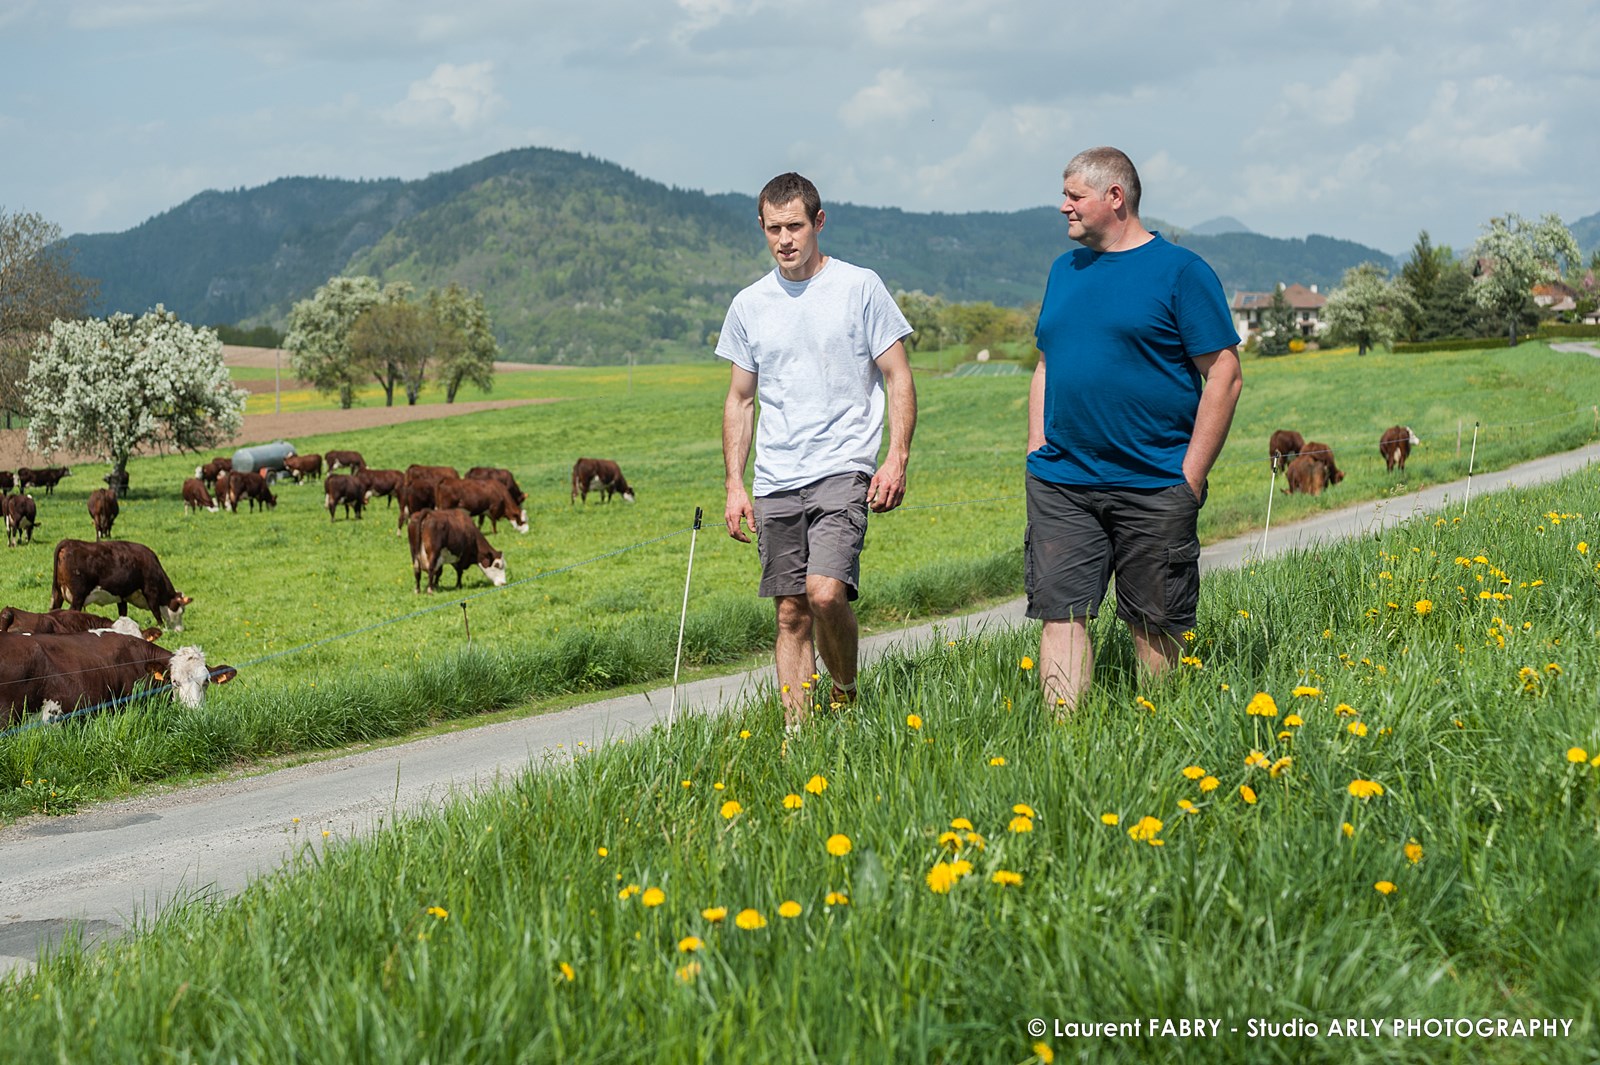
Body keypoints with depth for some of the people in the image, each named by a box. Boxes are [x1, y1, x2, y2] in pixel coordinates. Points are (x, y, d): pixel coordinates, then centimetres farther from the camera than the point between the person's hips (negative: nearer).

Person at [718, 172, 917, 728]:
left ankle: (846, 693, 3)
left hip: (843, 470, -4)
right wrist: (735, 484, 11)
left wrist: (897, 458, -8)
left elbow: (898, 378, 2)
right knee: (791, 614, 4)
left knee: (825, 592, -21)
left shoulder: (860, 287, 0)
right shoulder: (749, 305, 11)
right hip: (775, 481, 4)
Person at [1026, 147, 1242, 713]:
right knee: (1061, 614, -4)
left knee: (1157, 626, 4)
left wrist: (1191, 476, -10)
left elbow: (1225, 375, -6)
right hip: (1060, 484, 5)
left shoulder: (1180, 271, -3)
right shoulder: (1065, 270, 15)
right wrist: (1037, 453, 10)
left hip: (1154, 489, -4)